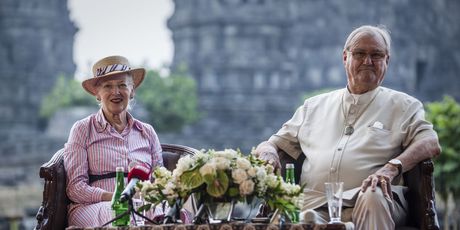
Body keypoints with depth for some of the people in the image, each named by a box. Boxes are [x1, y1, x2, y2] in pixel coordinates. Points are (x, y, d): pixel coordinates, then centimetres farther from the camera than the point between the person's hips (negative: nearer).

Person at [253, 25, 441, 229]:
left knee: (373, 196, -37)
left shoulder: (403, 106, 15)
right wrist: (268, 152, 2)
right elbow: (275, 143, 28)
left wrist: (393, 167, -20)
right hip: (314, 207, -1)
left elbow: (431, 143, -1)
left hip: (370, 206, 1)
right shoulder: (315, 106, 25)